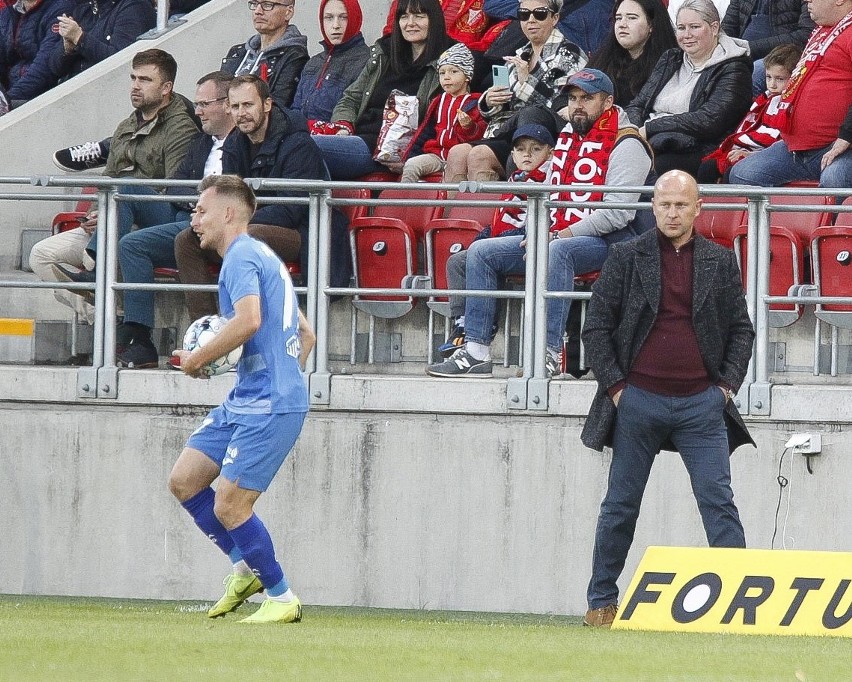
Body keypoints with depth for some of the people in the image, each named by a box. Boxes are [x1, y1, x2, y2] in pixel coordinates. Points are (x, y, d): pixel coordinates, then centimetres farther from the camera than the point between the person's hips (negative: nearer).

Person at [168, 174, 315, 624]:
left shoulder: (242, 256, -10)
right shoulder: (262, 258, 22)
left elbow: (248, 320, -28)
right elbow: (305, 334, 28)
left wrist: (197, 359, -17)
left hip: (268, 406, -10)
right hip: (244, 402, 10)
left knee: (229, 506, -9)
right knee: (184, 481, 9)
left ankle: (281, 599, 2)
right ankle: (245, 569, 17)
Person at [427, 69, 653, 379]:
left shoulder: (626, 145, -8)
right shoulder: (567, 138, 17)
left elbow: (618, 212, -18)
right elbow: (548, 194, 25)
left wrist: (560, 235, -19)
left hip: (605, 241, -9)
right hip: (554, 236, 9)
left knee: (557, 252, -40)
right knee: (481, 252, -2)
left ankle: (551, 354, -40)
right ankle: (476, 352, -8)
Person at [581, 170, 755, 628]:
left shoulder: (720, 262, 7)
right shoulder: (627, 258, 2)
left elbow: (741, 328, 11)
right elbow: (596, 327, 3)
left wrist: (728, 383, 0)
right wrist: (613, 385, -5)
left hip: (702, 402, 0)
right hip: (639, 400, 0)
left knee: (718, 502, -5)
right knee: (620, 507, 7)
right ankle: (602, 602, 16)